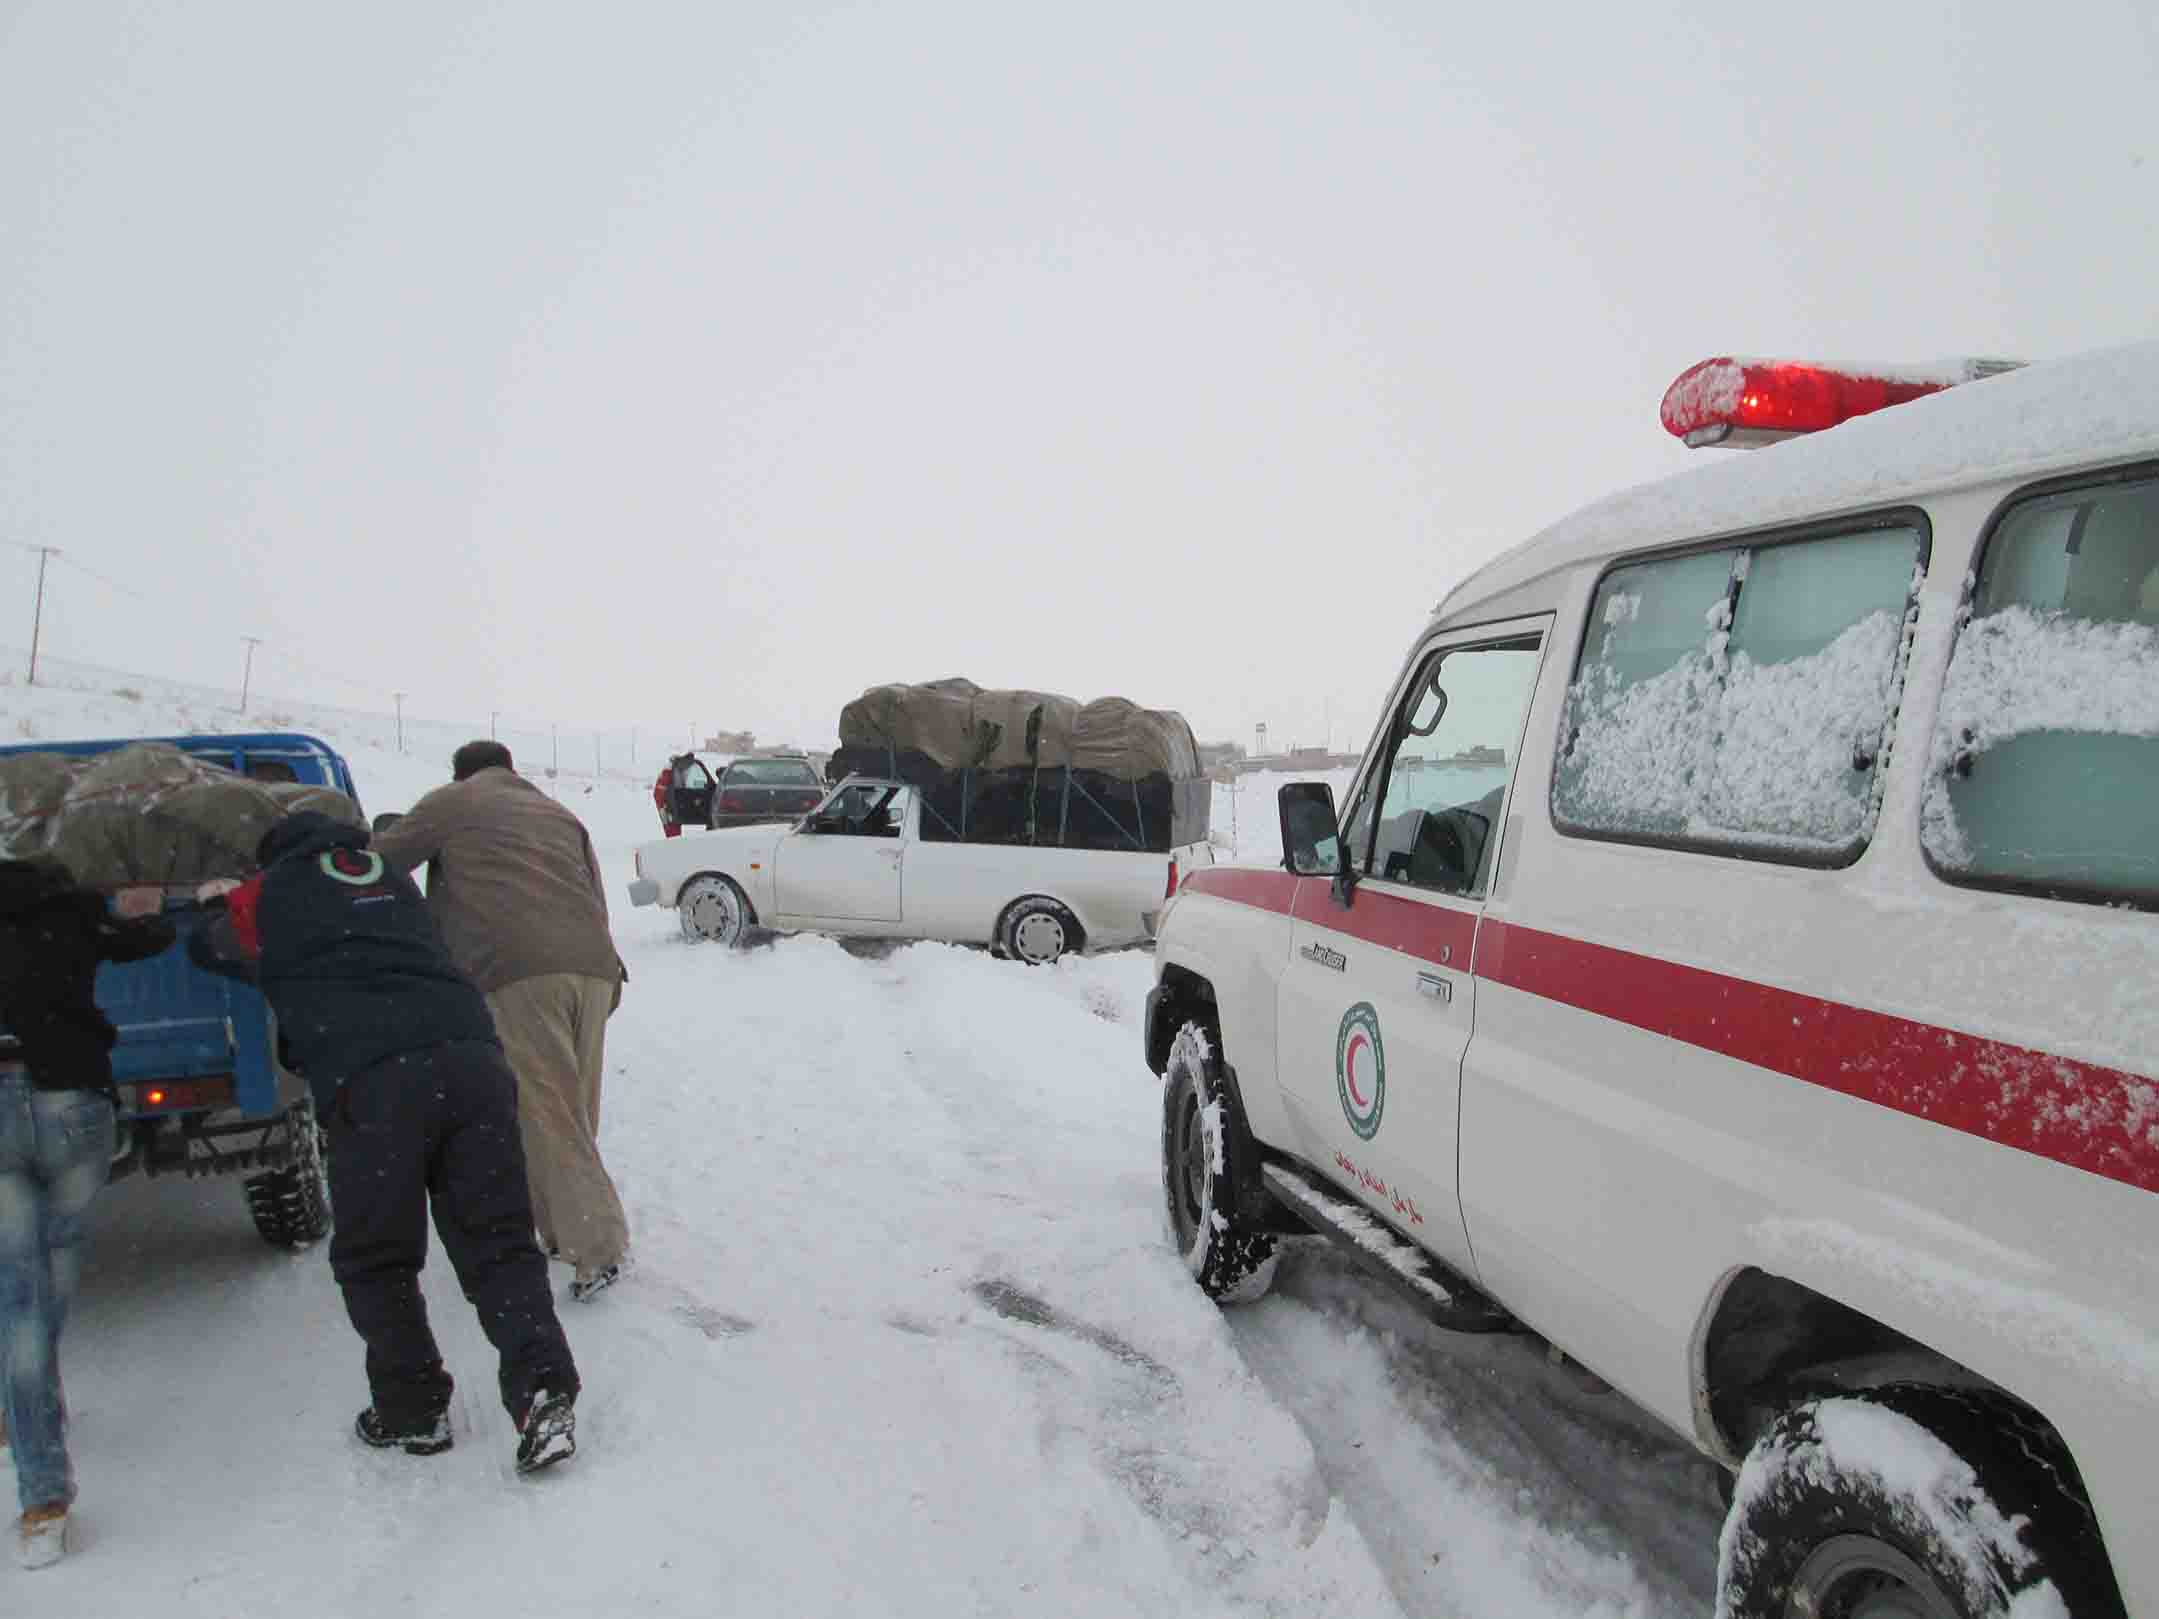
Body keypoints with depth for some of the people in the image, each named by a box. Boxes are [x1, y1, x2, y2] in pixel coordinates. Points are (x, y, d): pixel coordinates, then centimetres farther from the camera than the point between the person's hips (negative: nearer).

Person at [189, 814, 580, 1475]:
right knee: (498, 1243, 7)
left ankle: (413, 1412, 19)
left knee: (375, 1260, 14)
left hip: (373, 1080, -4)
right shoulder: (393, 880, 29)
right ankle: (543, 1391, -6)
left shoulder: (270, 895, 18)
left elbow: (208, 947, 34)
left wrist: (219, 905, 58)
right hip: (473, 1059, 4)